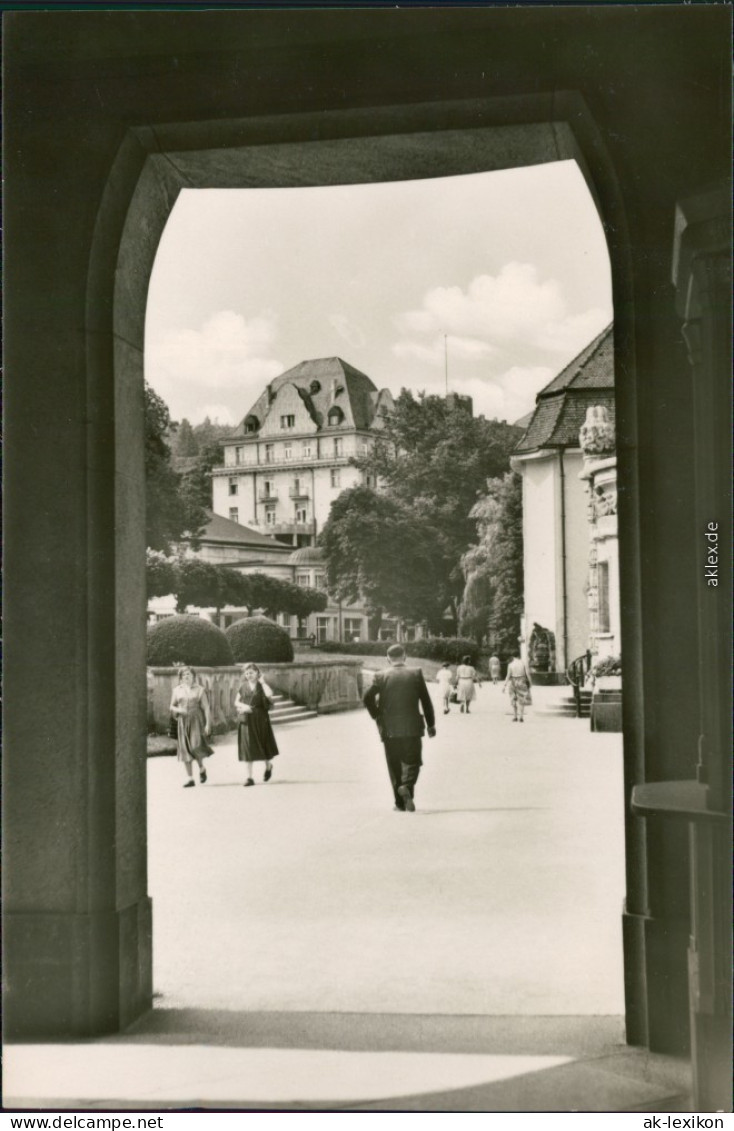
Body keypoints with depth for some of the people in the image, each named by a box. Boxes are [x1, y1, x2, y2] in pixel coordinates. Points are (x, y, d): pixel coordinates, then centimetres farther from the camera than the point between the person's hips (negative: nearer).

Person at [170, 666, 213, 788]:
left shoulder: (199, 690, 3)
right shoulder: (177, 690, 10)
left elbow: (206, 708, 1)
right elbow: (172, 706, 14)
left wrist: (208, 724, -6)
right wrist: (178, 710, -8)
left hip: (196, 720, -3)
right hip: (182, 722, 3)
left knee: (196, 747, -18)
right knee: (185, 749, 2)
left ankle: (201, 768, 11)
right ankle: (190, 779, 9)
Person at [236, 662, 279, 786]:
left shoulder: (261, 685, -2)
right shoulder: (243, 686, 6)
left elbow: (269, 694, -23)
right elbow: (236, 702, 8)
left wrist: (262, 682, -13)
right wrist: (243, 706, -12)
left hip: (260, 719, -2)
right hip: (246, 720, 2)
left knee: (263, 744, 8)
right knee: (248, 747, -2)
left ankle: (268, 766, 37)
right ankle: (249, 777, -1)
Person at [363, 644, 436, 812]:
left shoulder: (381, 677, -1)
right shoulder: (416, 674, 0)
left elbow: (368, 697, -9)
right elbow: (426, 700, 1)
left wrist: (377, 716, 6)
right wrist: (431, 724, 9)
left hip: (389, 729, 1)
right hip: (412, 727, -1)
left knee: (394, 765, 11)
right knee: (412, 762, 6)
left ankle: (400, 802, 12)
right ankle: (406, 786, -22)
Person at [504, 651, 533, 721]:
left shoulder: (510, 664, -8)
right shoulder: (523, 663, -6)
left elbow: (508, 676, -9)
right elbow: (527, 673, -7)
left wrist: (505, 685, -3)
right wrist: (529, 682, 3)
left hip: (513, 682, 0)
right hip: (522, 683, 0)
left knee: (514, 700, 14)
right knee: (521, 700, 8)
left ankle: (514, 717, 13)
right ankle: (520, 717, -2)